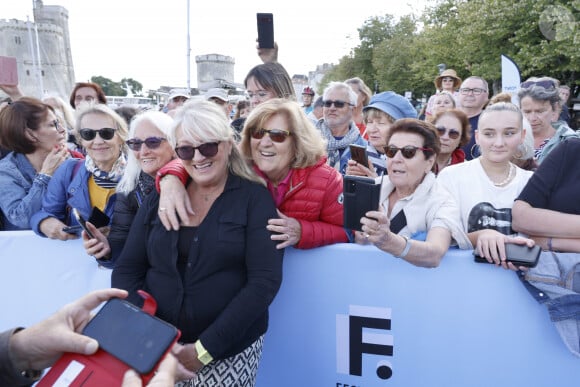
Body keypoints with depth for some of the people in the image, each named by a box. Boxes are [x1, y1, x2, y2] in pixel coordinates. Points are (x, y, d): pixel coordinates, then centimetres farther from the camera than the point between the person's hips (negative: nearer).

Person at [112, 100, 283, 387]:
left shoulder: (254, 198, -7)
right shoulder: (159, 198, 4)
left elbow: (265, 280, -14)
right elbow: (126, 271, 3)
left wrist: (206, 348, -18)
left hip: (230, 349, -3)